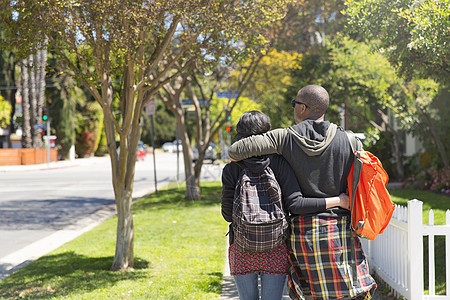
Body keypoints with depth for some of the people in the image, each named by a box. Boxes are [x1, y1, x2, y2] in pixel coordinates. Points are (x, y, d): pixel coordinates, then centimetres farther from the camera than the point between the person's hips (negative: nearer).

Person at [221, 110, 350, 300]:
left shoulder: (231, 170, -3)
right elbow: (295, 204, -14)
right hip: (276, 249, 0)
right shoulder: (279, 164, -6)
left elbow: (228, 214, -3)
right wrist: (337, 201, -9)